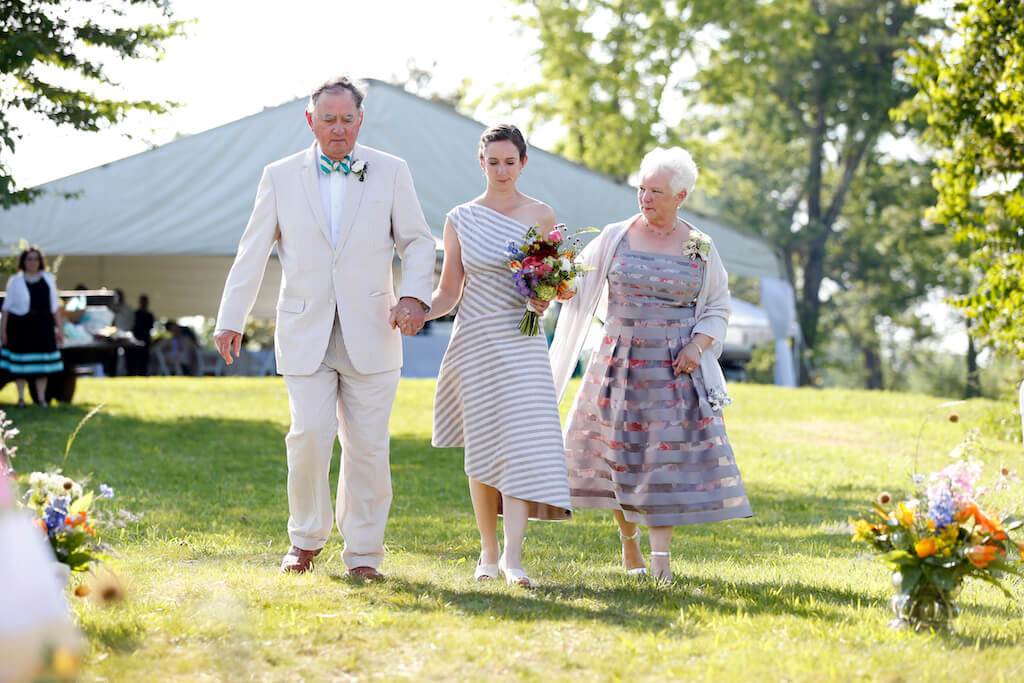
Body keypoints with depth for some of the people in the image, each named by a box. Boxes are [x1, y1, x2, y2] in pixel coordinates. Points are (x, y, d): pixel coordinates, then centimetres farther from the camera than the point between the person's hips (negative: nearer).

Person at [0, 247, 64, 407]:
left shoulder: (48, 279, 8)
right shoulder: (15, 281, 2)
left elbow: (55, 306, 10)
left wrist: (59, 328, 6)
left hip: (42, 326, 2)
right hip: (20, 326, -2)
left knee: (42, 363, 0)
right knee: (21, 363, 2)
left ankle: (41, 397, 8)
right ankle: (21, 397, 12)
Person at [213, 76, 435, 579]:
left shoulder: (391, 173, 6)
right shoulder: (280, 177, 7)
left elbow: (417, 241, 8)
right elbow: (252, 253, 8)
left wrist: (414, 294, -10)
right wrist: (230, 320, 3)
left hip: (370, 333, 0)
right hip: (304, 334, 0)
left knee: (368, 447, 0)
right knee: (310, 435, -12)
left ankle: (363, 553, 11)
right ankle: (306, 538, 10)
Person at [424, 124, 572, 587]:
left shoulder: (541, 216, 4)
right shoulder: (460, 220, 5)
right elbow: (448, 293, 4)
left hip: (521, 340, -1)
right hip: (474, 339, 1)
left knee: (522, 440, -13)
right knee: (481, 449, 4)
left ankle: (513, 557, -17)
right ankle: (488, 552, 17)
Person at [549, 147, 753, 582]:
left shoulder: (701, 248, 4)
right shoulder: (615, 238, 3)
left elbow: (718, 309, 9)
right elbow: (579, 287, 3)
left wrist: (698, 345, -7)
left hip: (676, 368, -1)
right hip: (620, 362, 1)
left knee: (669, 455, -9)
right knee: (618, 452, 4)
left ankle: (661, 555, -9)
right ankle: (628, 544, 23)